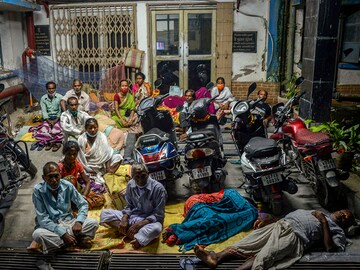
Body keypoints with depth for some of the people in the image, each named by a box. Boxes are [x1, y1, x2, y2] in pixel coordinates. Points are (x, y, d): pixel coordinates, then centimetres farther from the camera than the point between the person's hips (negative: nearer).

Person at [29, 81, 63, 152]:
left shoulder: (60, 97, -4)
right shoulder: (43, 98, 3)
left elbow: (61, 111, -7)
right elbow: (44, 112, -1)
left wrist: (55, 121, -18)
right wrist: (49, 121, -16)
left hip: (57, 118, -2)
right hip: (48, 118, 2)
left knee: (55, 131, -28)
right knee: (44, 130, -23)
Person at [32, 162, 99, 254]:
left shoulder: (67, 186, -7)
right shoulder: (38, 190, -16)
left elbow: (83, 204, 1)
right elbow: (42, 219, -18)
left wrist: (79, 221, -19)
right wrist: (63, 233, -26)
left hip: (68, 221, 2)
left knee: (93, 223, -17)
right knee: (37, 234, -36)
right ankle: (78, 240, -21)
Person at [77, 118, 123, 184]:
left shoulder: (102, 137, -8)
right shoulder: (81, 139, -12)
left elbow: (106, 154, -12)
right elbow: (81, 158, -11)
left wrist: (108, 168, -21)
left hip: (101, 164, 2)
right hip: (88, 166, -2)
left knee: (118, 157, -16)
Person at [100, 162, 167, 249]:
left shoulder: (158, 188, -18)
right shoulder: (130, 184, -3)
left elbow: (158, 215, -17)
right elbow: (129, 206, 8)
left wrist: (138, 225, -25)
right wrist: (124, 218, -14)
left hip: (149, 221, -6)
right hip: (132, 216, 6)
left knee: (156, 228, -41)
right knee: (104, 214, -11)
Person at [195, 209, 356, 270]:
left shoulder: (338, 231, 19)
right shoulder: (316, 212, 38)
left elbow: (330, 249, -4)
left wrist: (324, 222, -3)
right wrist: (266, 222, 17)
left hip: (294, 235, -5)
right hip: (279, 225, 6)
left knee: (262, 257, -30)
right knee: (248, 242, -18)